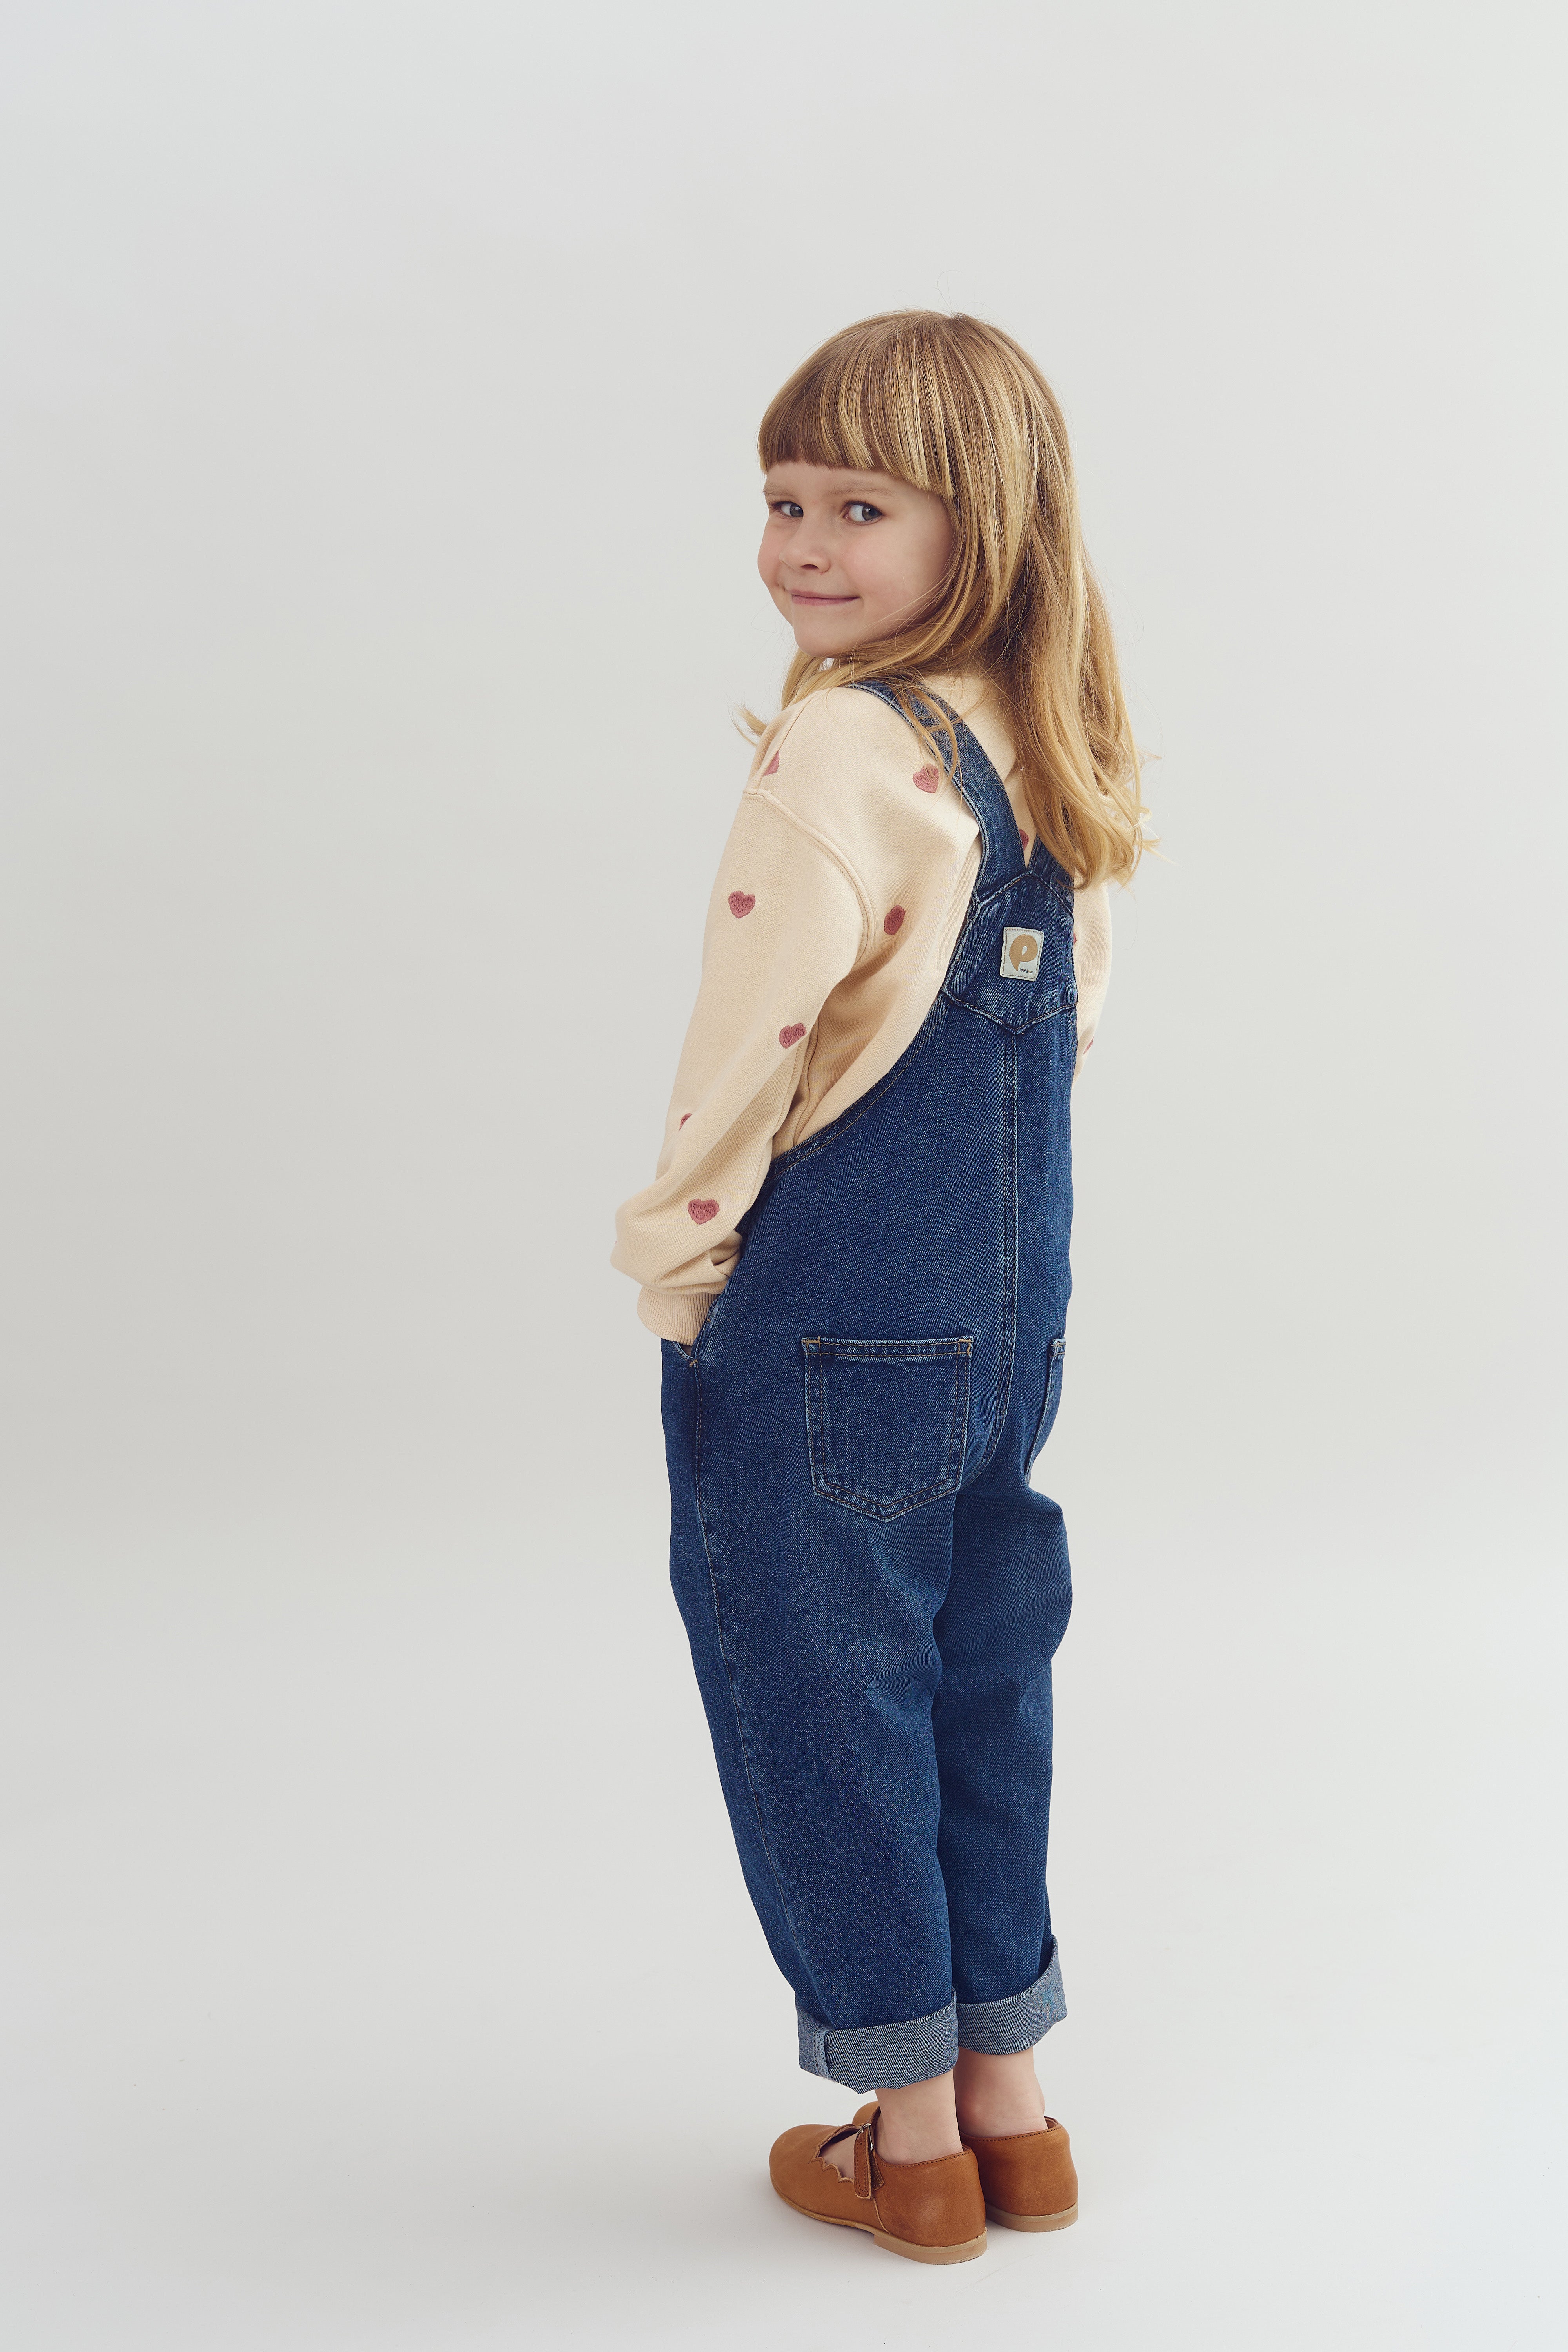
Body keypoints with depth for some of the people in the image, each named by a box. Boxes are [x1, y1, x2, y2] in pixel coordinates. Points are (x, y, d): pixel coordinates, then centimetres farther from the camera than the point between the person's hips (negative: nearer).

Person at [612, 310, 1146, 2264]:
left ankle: (907, 2143, 22)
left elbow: (756, 1043, -21)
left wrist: (673, 1260, -7)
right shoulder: (1052, 755, 6)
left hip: (817, 1335, -8)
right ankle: (1007, 2113, 31)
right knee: (978, 1696, 18)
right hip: (1010, 1324, 8)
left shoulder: (847, 748, -19)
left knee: (819, 1707, 8)